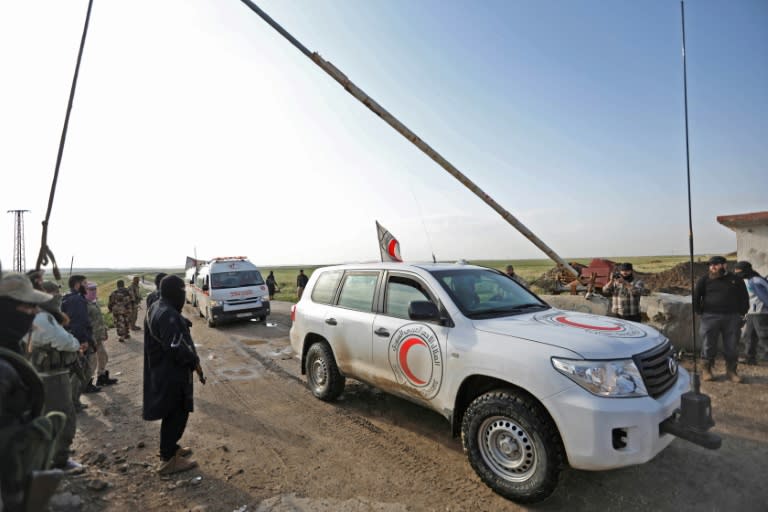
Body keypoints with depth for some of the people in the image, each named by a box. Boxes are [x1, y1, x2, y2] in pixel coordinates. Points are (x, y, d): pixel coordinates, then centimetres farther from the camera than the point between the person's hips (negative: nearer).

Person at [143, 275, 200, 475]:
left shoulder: (156, 309, 6)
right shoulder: (168, 315, -26)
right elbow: (176, 347, -30)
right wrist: (194, 361, -15)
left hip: (161, 371, 10)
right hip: (172, 374, -10)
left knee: (173, 412, 23)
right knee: (176, 413, 3)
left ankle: (171, 447, 38)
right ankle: (168, 460, 14)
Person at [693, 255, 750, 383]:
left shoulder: (736, 280, 8)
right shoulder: (704, 280, 3)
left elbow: (744, 298, 12)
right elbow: (695, 297, 5)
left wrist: (742, 313, 4)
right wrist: (701, 312, 0)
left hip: (732, 318, 2)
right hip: (710, 317, -1)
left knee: (731, 346, 7)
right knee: (709, 346, 2)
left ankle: (731, 371, 19)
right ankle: (706, 370, 12)